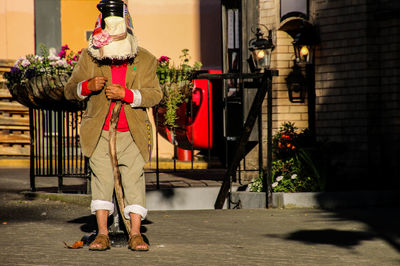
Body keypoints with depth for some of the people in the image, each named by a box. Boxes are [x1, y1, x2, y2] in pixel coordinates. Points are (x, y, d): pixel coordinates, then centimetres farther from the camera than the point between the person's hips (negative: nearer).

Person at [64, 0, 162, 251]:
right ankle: (102, 234, -1)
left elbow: (155, 94, -5)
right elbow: (70, 90, 6)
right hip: (100, 133, 1)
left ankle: (135, 233, -2)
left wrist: (126, 94, -20)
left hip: (132, 133, 0)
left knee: (134, 179, -5)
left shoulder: (145, 60, 1)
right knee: (101, 178, -4)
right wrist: (87, 86, -17)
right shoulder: (89, 58, 3)